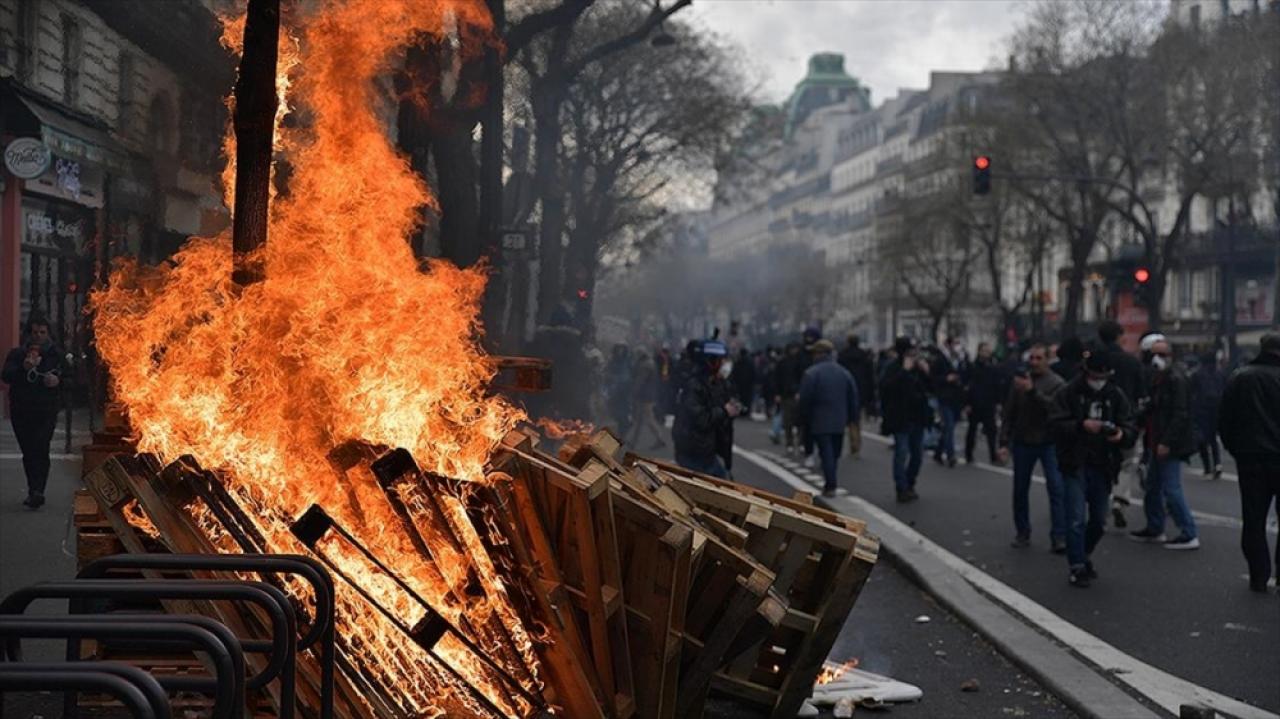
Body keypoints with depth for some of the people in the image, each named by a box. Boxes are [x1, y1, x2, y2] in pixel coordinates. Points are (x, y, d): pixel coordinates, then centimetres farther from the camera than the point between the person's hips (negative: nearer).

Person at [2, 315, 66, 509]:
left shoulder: (55, 354, 7)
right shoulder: (17, 354, 6)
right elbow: (6, 376, -6)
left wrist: (58, 379, -12)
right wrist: (23, 368, -25)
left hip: (46, 412, -2)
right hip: (21, 411, 2)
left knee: (40, 450, -16)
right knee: (28, 453, 7)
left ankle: (37, 492, -23)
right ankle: (34, 492, 17)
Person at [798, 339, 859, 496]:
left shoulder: (811, 373, -10)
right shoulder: (844, 373, 6)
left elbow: (805, 400, -11)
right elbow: (853, 397, 8)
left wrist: (805, 419, 1)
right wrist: (851, 418, 15)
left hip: (820, 422, -5)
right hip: (839, 421, 5)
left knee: (826, 453, -4)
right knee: (834, 453, 13)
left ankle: (830, 486, -9)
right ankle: (829, 483, 18)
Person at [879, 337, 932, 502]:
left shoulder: (919, 368, 10)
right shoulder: (894, 368, -10)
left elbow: (928, 388, 13)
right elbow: (888, 386, -27)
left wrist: (926, 373, -5)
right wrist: (905, 371, -27)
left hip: (917, 418, 7)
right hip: (901, 419, -7)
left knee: (918, 454, 11)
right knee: (902, 454, -6)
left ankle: (909, 485, 24)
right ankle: (902, 489, 0)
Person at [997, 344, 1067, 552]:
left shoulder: (1056, 383, -5)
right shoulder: (1019, 381, 5)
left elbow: (1053, 406, -22)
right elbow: (1008, 414, 6)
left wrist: (1032, 390, -29)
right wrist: (1004, 442, 1)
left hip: (1048, 443, -3)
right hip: (1022, 443, 3)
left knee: (1056, 488, -10)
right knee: (1020, 490, 9)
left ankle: (1059, 537, -10)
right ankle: (1022, 533, 22)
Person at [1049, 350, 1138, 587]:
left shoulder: (1116, 396, 4)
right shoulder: (1068, 394, -5)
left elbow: (1132, 429, 1)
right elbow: (1056, 424, -13)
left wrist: (1121, 434, -23)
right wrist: (1082, 425, -28)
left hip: (1102, 467, 4)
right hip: (1074, 465, -4)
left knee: (1098, 519, 13)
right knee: (1077, 518, -8)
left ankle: (1084, 556, 35)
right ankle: (1076, 567, 2)